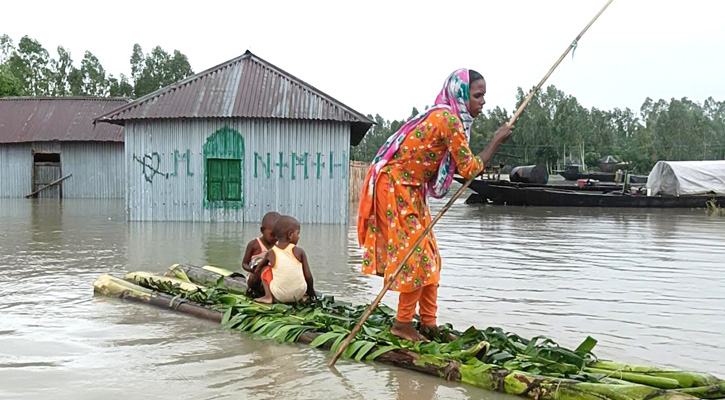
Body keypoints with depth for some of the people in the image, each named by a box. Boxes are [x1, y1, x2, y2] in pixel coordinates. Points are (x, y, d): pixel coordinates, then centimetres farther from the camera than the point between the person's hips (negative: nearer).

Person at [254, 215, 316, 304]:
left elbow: (259, 266, 18)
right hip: (299, 293, 1)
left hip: (280, 296, -1)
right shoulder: (299, 252, -4)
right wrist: (311, 292, 15)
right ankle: (302, 297, 17)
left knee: (265, 268, 16)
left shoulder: (271, 253, -1)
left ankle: (268, 296, 5)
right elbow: (308, 276, -2)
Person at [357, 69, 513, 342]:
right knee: (416, 255, -4)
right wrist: (497, 140, -8)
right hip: (395, 188, -10)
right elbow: (470, 169, -17)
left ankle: (429, 324, 18)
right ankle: (402, 324, 7)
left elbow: (461, 166, 12)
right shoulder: (448, 118, -20)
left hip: (411, 190, 10)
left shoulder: (446, 116, 9)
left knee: (429, 256, 11)